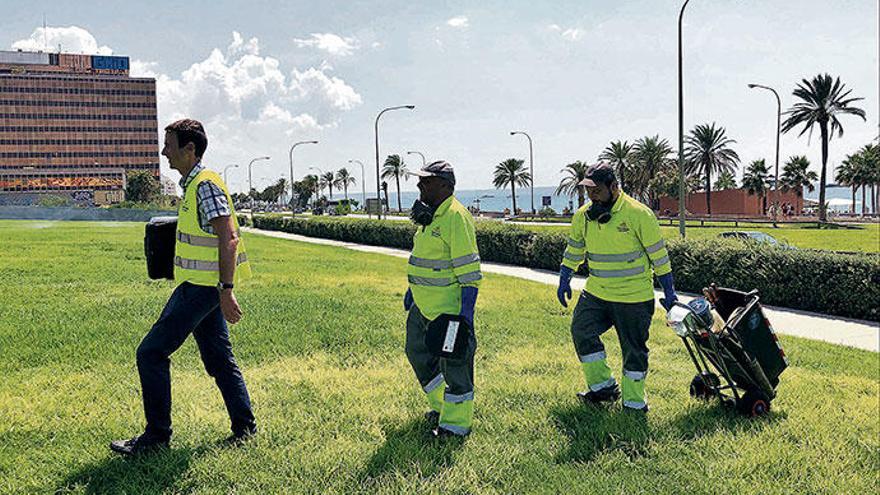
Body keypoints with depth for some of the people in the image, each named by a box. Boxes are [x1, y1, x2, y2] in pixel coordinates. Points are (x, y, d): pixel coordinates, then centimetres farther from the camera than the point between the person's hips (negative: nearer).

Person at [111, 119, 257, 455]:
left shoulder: (206, 185, -16)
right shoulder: (193, 184, 15)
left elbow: (229, 239, -23)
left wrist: (226, 290, -26)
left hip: (201, 288, -10)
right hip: (203, 286, 10)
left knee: (151, 353, -4)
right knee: (219, 359, 14)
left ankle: (157, 434, 7)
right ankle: (245, 428, 21)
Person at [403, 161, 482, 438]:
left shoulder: (456, 217, -18)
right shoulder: (430, 215, 12)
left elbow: (469, 270, -21)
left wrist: (467, 310, -23)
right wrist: (412, 289, 26)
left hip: (449, 306, -10)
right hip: (423, 304, 10)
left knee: (454, 363, 2)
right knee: (418, 352, 19)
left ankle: (457, 423, 16)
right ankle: (441, 406, 37)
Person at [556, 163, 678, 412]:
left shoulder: (639, 214, -14)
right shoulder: (583, 215, 2)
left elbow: (658, 256, -8)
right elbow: (574, 250, 16)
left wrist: (669, 293, -4)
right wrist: (564, 281, 15)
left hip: (634, 298, -5)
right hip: (595, 293, 5)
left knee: (634, 350, 4)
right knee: (581, 330, -8)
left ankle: (634, 403, 20)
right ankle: (602, 385, 10)